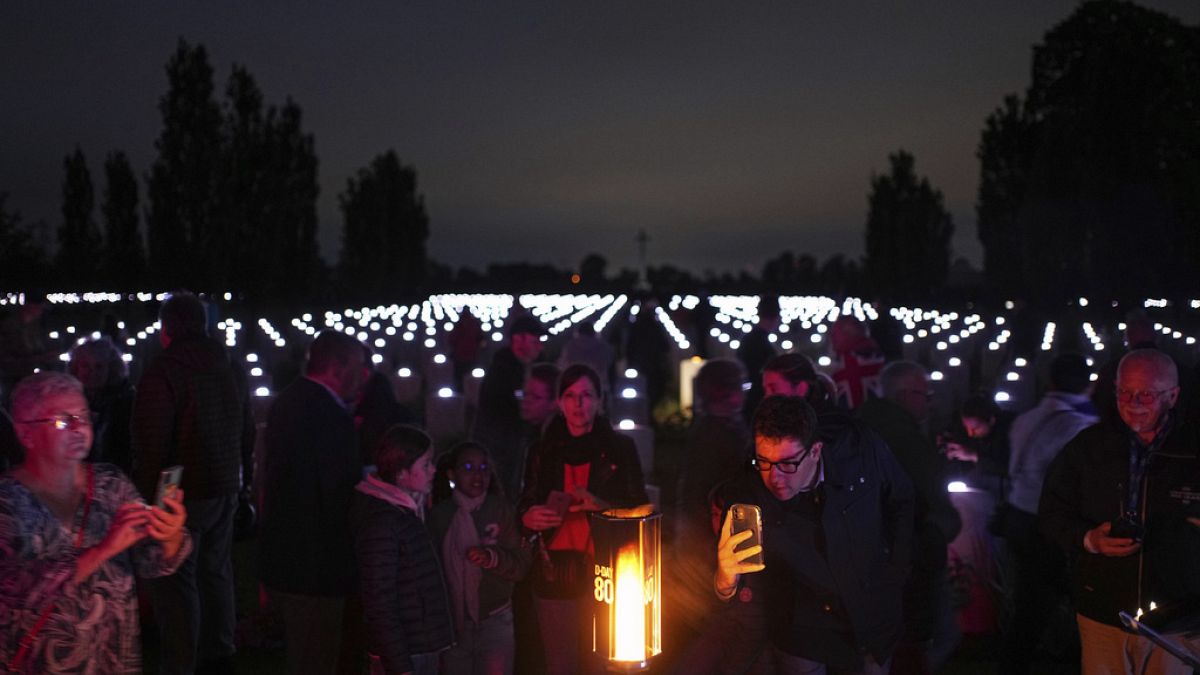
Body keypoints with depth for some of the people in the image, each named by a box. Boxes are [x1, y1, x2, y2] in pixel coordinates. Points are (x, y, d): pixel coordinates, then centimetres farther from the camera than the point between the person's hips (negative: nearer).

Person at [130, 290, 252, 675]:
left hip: (183, 494, -8)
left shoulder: (162, 372, -15)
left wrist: (147, 494, -11)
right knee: (216, 571, 17)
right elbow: (246, 430, 14)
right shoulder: (226, 367, 8)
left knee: (175, 580, 0)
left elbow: (150, 442, -18)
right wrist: (241, 477, 21)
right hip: (225, 489, 8)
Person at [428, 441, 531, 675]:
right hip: (452, 621, 1)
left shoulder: (502, 509, -4)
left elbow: (520, 565, -4)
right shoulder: (439, 515, -3)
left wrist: (492, 557, -22)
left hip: (494, 620, -1)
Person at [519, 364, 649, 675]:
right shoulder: (543, 451, 10)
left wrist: (602, 506, -16)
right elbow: (525, 506, 13)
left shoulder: (621, 448, 4)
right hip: (555, 572, 2)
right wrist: (528, 517, -11)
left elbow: (640, 509, 3)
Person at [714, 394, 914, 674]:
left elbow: (902, 503, 3)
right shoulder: (745, 496, -23)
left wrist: (894, 574, 2)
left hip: (875, 628, 2)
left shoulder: (862, 450, -18)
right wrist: (726, 579, -43)